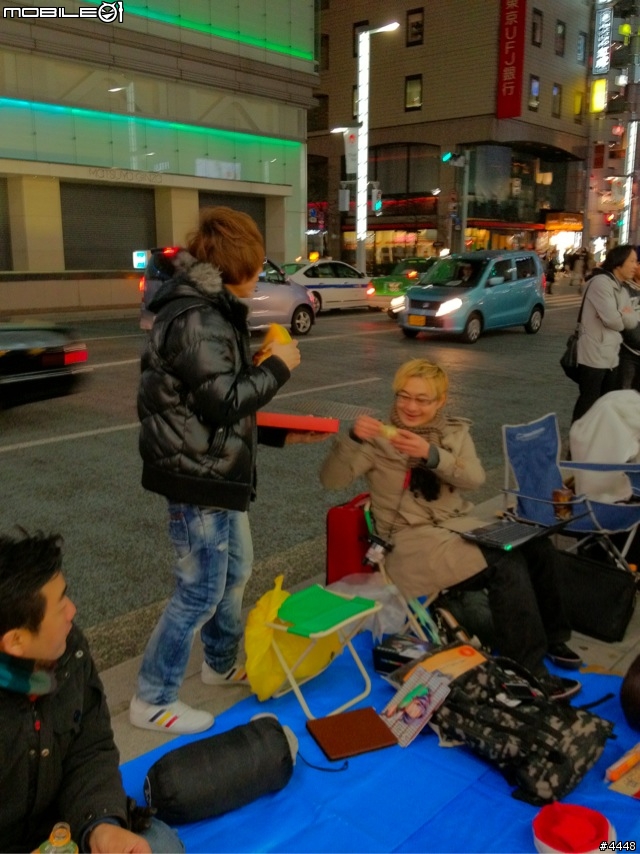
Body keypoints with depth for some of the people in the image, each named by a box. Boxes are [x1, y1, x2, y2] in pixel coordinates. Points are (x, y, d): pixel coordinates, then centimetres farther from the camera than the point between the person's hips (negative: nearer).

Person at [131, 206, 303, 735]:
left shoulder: (209, 308, 13)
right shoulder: (195, 318, -21)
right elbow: (224, 401, -25)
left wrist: (279, 433, 17)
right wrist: (278, 367, -12)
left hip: (216, 471, 11)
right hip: (198, 477, -11)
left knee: (236, 571, 23)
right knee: (201, 591, 1)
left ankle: (223, 665, 42)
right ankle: (152, 700, 18)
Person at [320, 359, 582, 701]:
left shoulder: (455, 432, 8)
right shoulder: (379, 441, -5)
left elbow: (475, 478, -9)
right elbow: (331, 479, -14)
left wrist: (431, 454, -26)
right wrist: (352, 438, -32)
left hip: (460, 525, 6)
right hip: (414, 540, -5)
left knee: (537, 547, -14)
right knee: (507, 567, -25)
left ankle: (548, 635, 8)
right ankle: (529, 672, -16)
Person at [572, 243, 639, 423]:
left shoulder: (622, 291, 16)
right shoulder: (601, 282, -14)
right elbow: (611, 319, -20)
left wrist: (621, 315, -11)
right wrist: (624, 317, 2)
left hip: (611, 357, 9)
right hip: (593, 356, -9)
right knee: (588, 402, -3)